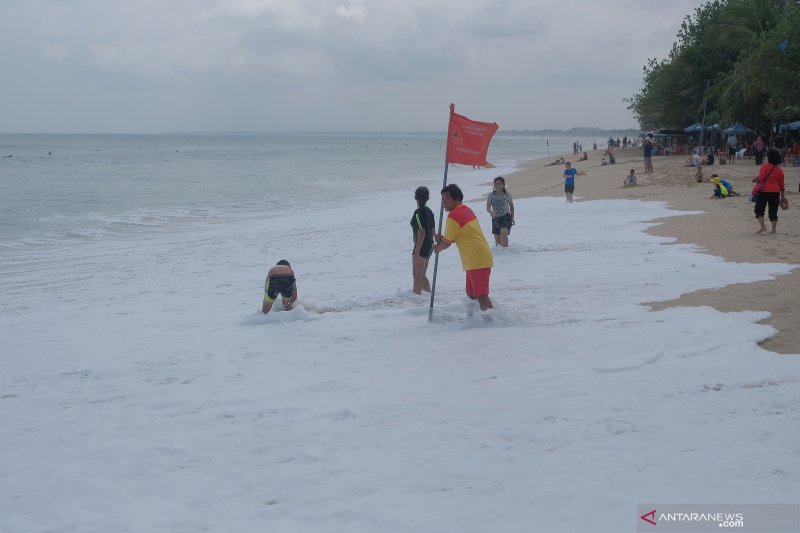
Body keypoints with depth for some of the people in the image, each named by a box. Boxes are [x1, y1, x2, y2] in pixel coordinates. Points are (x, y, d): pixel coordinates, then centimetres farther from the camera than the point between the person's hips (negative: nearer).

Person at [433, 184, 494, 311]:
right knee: (472, 294, 16)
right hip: (481, 258, 10)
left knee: (481, 296, -12)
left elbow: (447, 243, -8)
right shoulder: (465, 210, 15)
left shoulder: (453, 216, -16)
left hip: (477, 261, -10)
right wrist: (443, 238, 10)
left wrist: (437, 248, 13)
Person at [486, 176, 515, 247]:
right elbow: (488, 208, -12)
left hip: (506, 217, -2)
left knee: (503, 232, -29)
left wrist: (512, 218, 9)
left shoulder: (507, 195, -6)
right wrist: (491, 211, -35)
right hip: (495, 218, 2)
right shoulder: (491, 195, -4)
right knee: (497, 239, 8)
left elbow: (511, 206, 8)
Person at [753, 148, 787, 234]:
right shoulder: (779, 170, 7)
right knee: (773, 211, 9)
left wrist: (756, 178, 3)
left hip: (764, 191, -4)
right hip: (775, 192, 4)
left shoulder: (764, 167, -9)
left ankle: (762, 226, -7)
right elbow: (781, 185, 10)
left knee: (759, 209, 7)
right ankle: (773, 230, 9)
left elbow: (761, 178, -20)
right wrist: (782, 197, 18)